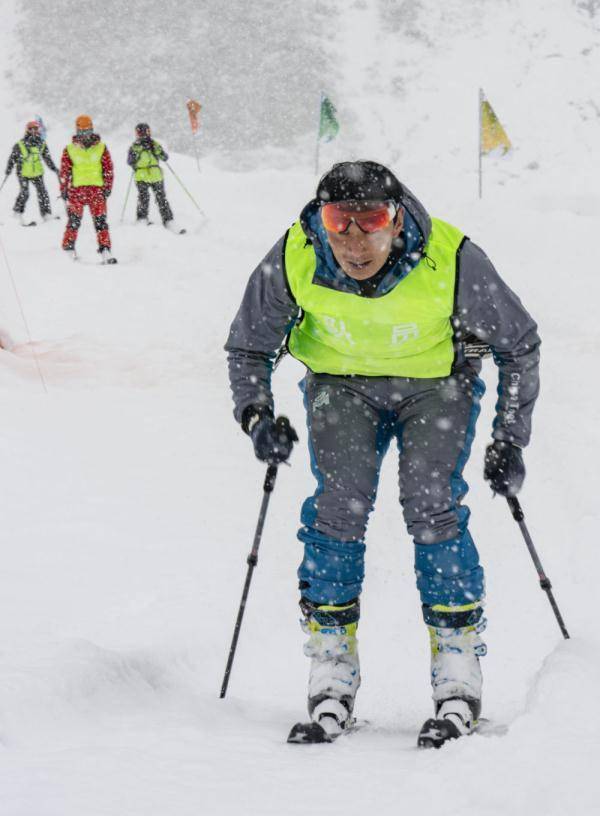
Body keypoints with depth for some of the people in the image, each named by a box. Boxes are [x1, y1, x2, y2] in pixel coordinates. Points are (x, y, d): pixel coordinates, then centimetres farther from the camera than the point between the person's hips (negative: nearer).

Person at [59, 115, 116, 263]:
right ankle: (68, 249, 10)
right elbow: (64, 171, 4)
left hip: (97, 189, 1)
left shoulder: (101, 148, 6)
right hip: (76, 189, -1)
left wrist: (107, 187, 0)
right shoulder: (70, 150, 3)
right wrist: (64, 189, 0)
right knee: (74, 220, 1)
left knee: (100, 221, -4)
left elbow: (108, 168, 7)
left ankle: (105, 251, -6)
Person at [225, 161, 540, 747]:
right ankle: (332, 687, -6)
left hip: (437, 383, -2)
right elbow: (247, 347, -5)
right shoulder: (292, 262, -25)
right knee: (339, 505, -15)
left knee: (431, 506, -18)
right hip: (342, 383, 2)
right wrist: (257, 416, -21)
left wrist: (510, 440, -12)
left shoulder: (452, 262, -31)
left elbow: (519, 345, -12)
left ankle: (458, 684, -8)